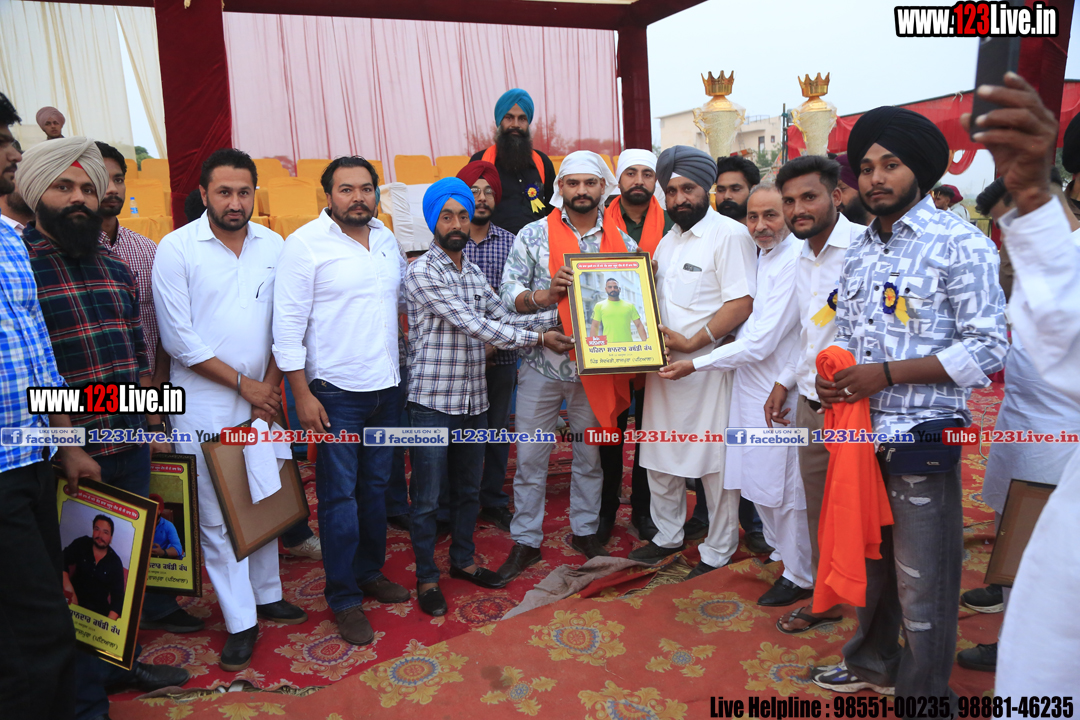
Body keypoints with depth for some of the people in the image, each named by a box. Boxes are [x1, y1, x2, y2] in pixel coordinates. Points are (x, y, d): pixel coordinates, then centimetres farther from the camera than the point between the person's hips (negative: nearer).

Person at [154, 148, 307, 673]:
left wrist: (270, 385, -2)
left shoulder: (272, 245, 2)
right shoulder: (176, 249, -9)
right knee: (218, 516, 3)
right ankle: (241, 622, 15)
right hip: (206, 405, -3)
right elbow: (179, 339, -11)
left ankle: (267, 595, 31)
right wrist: (244, 383, -10)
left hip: (262, 398, 4)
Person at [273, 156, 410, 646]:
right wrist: (302, 395, -14)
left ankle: (370, 571, 33)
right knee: (339, 494, 2)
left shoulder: (387, 239, 9)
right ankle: (344, 598, 16)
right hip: (336, 391, -6)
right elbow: (288, 324, -12)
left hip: (386, 385, 6)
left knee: (376, 485, 16)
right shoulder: (305, 244, -10)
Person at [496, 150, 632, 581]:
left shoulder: (622, 242, 5)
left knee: (590, 455, 14)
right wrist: (547, 293, -22)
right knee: (530, 457, 4)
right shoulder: (533, 235, 0)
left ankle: (585, 531, 32)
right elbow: (509, 293, -4)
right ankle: (526, 542, 19)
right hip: (542, 363, -1)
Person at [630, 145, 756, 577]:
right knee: (659, 458, 15)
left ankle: (719, 551, 18)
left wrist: (691, 342, -20)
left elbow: (741, 303, -17)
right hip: (663, 363, 8)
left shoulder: (730, 234, -9)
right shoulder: (668, 240, 17)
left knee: (714, 461, 2)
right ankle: (667, 536, 33)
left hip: (707, 364, -8)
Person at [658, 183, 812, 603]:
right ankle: (781, 550, 40)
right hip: (753, 385, 9)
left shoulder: (794, 262, -20)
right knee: (757, 481, 19)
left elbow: (761, 343, -22)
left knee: (784, 485, 3)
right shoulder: (764, 256, 11)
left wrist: (695, 364, -16)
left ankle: (800, 577, 21)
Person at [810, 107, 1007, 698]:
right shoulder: (858, 250, 12)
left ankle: (924, 694, 24)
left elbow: (988, 348, -14)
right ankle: (872, 665, 41)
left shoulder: (960, 244, -9)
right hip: (860, 429, 7)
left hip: (922, 437, -6)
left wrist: (886, 373, -20)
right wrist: (830, 375, -2)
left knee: (922, 582, 4)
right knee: (869, 558, 21)